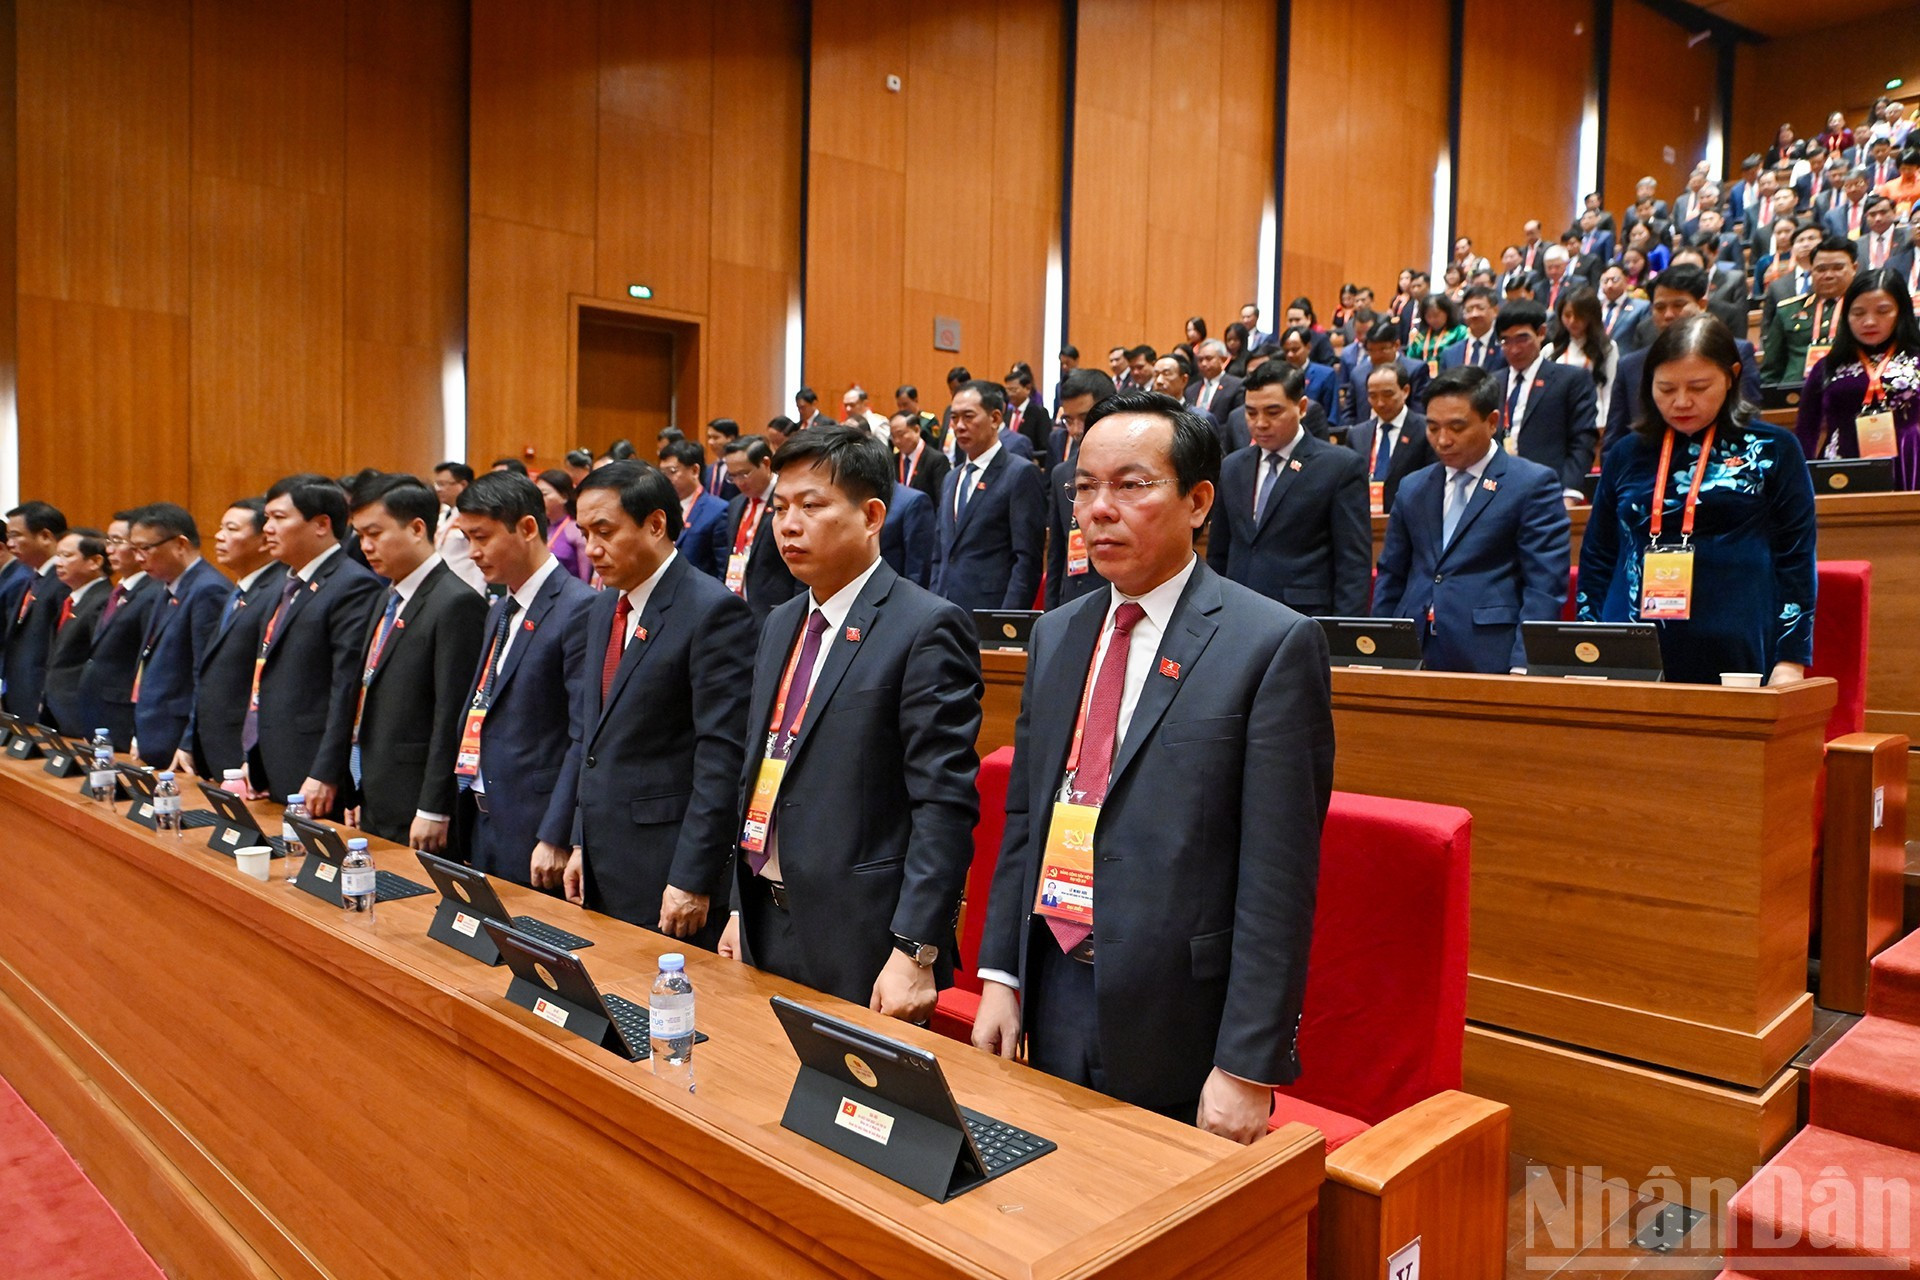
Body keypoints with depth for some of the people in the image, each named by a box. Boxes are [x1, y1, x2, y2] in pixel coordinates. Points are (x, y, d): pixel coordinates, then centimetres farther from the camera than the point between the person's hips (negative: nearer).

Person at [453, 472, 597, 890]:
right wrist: (462, 808, 10)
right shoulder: (499, 611, 14)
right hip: (483, 823, 8)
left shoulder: (579, 608, -15)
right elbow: (482, 713, 16)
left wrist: (555, 839, -20)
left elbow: (585, 738, -18)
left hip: (536, 830, -8)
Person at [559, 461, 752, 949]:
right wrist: (581, 844, 14)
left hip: (668, 873, -8)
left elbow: (722, 757, -18)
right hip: (603, 869, 8)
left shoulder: (714, 611, -14)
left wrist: (692, 880, -19)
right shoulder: (602, 609, 12)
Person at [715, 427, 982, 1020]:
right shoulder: (780, 625, 12)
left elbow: (945, 802, -17)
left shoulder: (928, 627, -13)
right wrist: (742, 909, 14)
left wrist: (915, 953, -20)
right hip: (766, 922, 7)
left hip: (861, 943, -7)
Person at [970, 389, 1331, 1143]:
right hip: (1054, 995, 6)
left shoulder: (1273, 644, -13)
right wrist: (1000, 975, 5)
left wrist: (1248, 1068, -15)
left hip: (1182, 1026, -5)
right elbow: (1022, 818, 11)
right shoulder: (1056, 635, 8)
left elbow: (1278, 876, -15)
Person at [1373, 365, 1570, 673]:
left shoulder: (1533, 484, -1)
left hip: (1489, 660, -4)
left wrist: (1522, 666, -15)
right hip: (1412, 659, 4)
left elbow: (1545, 588, -7)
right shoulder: (1412, 488, 15)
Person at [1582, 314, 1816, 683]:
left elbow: (1795, 559, 2)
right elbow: (1596, 559, 13)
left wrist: (1791, 662, -4)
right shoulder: (1627, 455, 10)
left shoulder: (1771, 451, 4)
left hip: (1734, 663, -2)